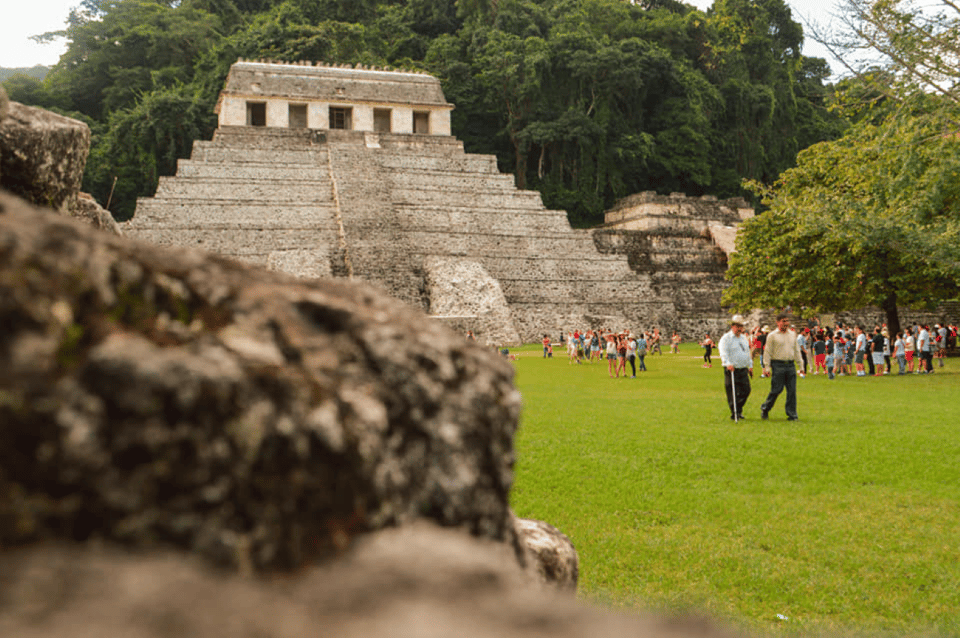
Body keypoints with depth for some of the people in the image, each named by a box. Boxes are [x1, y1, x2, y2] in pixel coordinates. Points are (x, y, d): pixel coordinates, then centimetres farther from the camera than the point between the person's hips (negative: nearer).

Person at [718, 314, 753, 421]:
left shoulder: (744, 338, 18)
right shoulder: (726, 338, -6)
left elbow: (748, 352, 26)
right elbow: (723, 352, -19)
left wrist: (750, 366, 22)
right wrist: (728, 364, -33)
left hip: (743, 369, 6)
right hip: (732, 370, -6)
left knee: (746, 390, 5)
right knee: (732, 393, -4)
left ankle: (739, 410, 23)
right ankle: (734, 414, 6)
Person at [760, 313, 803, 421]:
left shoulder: (793, 334, 16)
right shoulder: (772, 336, 0)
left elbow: (796, 350, 22)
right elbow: (767, 352, -1)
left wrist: (800, 364, 17)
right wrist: (767, 367, -7)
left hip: (791, 365, 5)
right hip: (778, 365, -5)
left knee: (792, 390, 1)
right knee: (776, 389, -5)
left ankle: (792, 414, 6)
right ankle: (765, 408, 14)